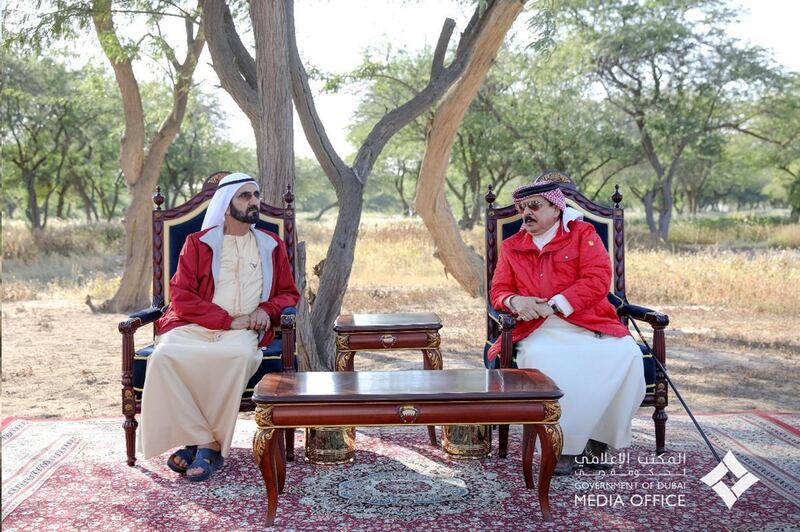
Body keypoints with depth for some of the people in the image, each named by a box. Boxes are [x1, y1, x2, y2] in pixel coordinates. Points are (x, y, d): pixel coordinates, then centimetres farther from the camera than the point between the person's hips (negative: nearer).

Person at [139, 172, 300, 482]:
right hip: (194, 326, 0)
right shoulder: (197, 243, 11)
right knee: (165, 356, -32)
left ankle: (208, 444, -24)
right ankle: (203, 441, -24)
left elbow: (288, 293, 22)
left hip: (244, 331, 0)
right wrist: (228, 320, -10)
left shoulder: (272, 246, 17)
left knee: (241, 355, -36)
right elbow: (181, 296, 2)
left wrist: (267, 309, -3)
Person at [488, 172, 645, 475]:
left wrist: (552, 306, -16)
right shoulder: (512, 247, 18)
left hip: (588, 324, 0)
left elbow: (597, 281, -6)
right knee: (539, 358, -34)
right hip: (539, 331, 1)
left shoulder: (583, 234, 7)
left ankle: (596, 439, -14)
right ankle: (562, 445, -23)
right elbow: (498, 291, 16)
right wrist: (515, 300, -10)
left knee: (626, 353, -29)